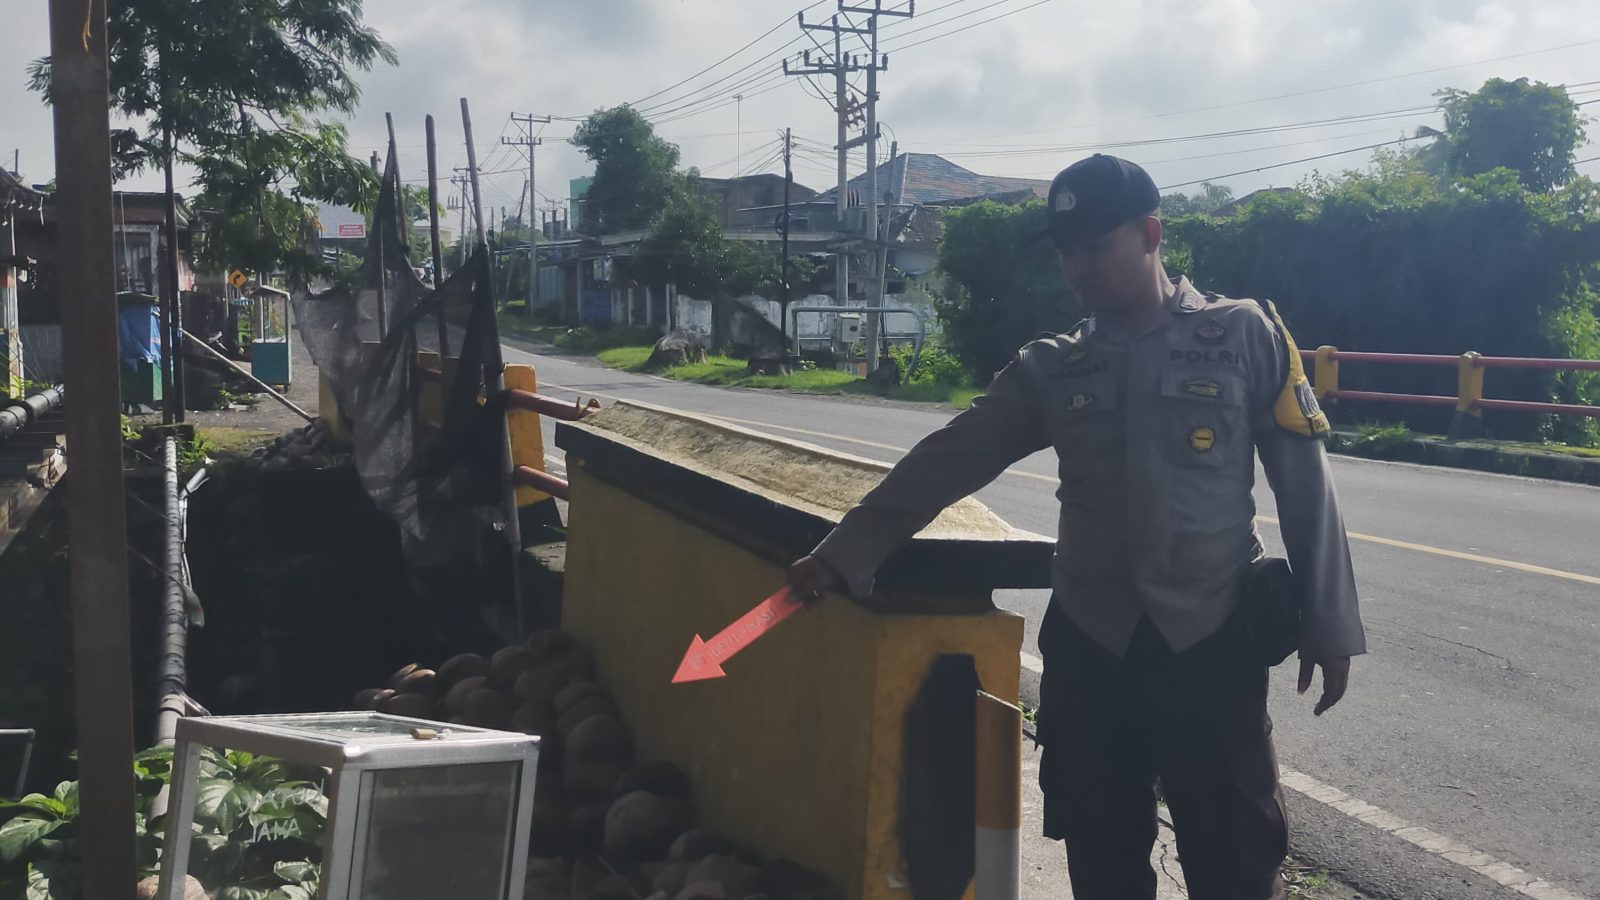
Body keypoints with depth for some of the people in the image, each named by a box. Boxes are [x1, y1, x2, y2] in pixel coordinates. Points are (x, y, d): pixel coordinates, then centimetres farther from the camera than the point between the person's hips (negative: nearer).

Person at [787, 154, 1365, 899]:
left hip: (1212, 644, -3)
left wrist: (1327, 621, -1)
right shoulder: (1049, 370, 7)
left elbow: (1302, 479, 1)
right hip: (1087, 646, 3)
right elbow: (945, 464, 3)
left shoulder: (1242, 335, 0)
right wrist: (846, 552, -6)